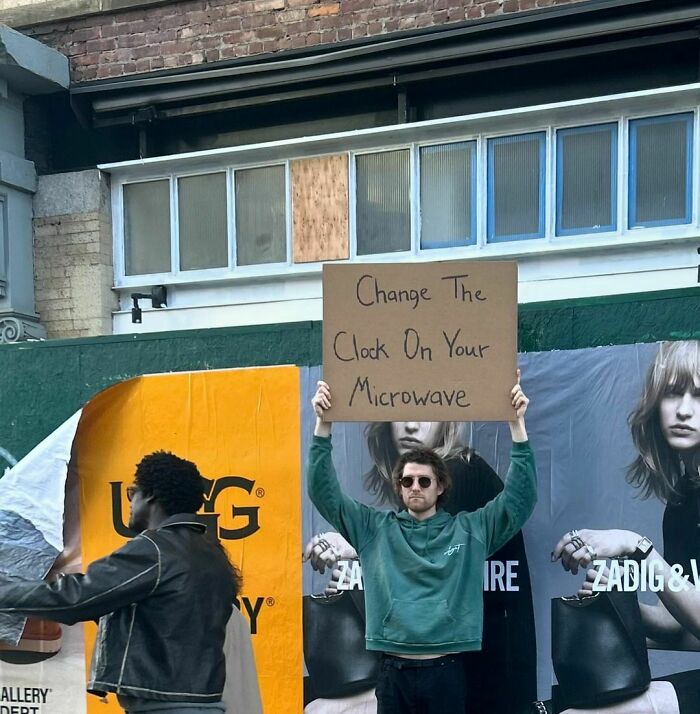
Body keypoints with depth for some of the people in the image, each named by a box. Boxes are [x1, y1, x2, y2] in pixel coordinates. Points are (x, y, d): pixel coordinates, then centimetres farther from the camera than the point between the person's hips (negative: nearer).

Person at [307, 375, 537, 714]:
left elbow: (520, 497, -1)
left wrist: (517, 424, -9)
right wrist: (323, 425, -8)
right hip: (393, 672, 1)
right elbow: (324, 493, 3)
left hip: (445, 672, -1)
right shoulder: (376, 529, 7)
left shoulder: (468, 530, 5)